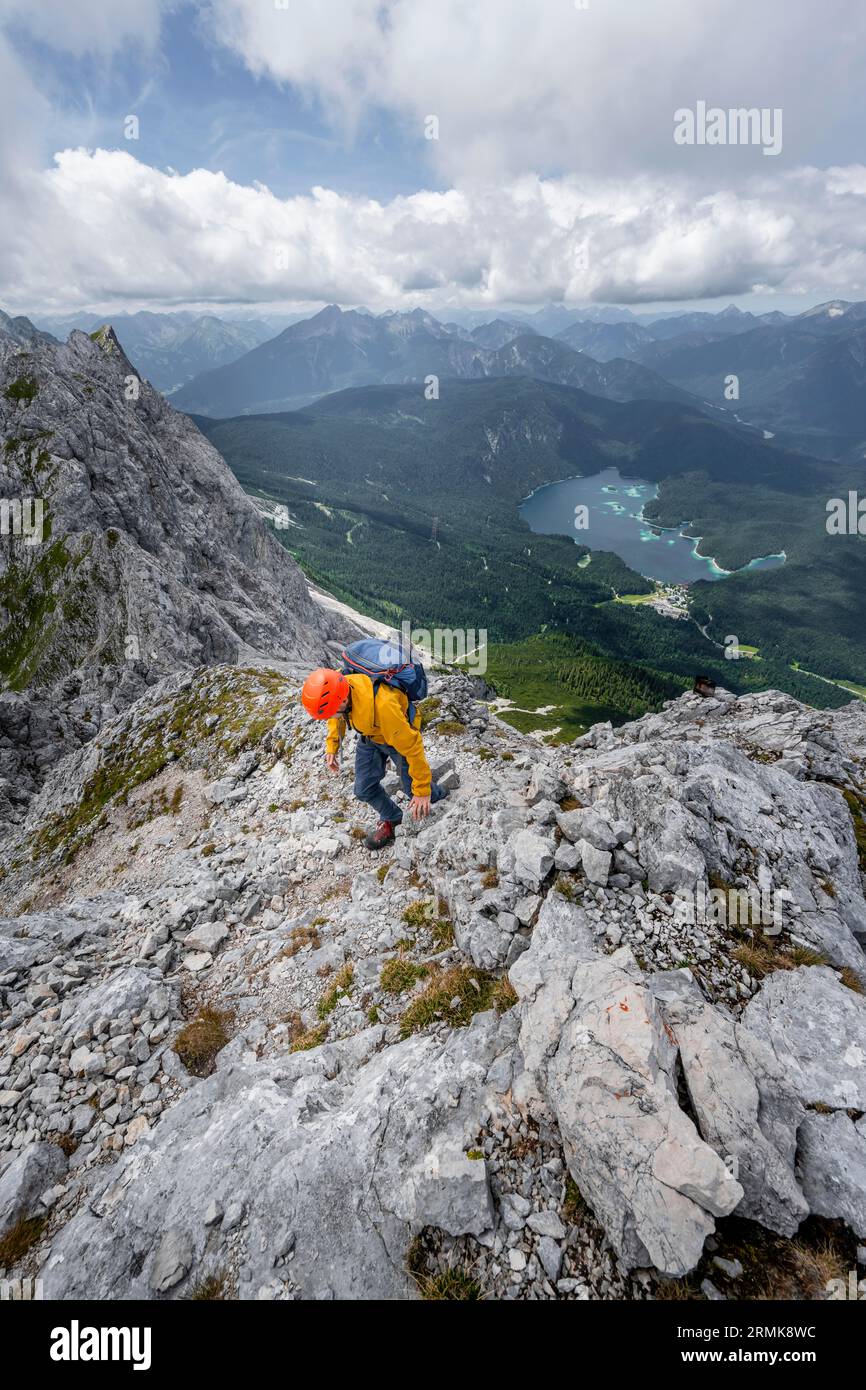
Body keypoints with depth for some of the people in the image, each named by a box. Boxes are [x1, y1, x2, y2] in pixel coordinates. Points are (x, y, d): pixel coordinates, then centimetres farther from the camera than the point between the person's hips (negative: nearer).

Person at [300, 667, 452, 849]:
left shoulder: (382, 705, -47)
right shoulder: (335, 688, -27)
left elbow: (412, 746, -35)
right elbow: (337, 717, 2)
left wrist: (422, 791, -29)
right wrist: (332, 747, -4)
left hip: (400, 735, -5)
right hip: (370, 737, 5)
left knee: (412, 789, 8)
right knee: (364, 790, 5)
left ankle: (437, 795, 43)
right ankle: (390, 819, 34)